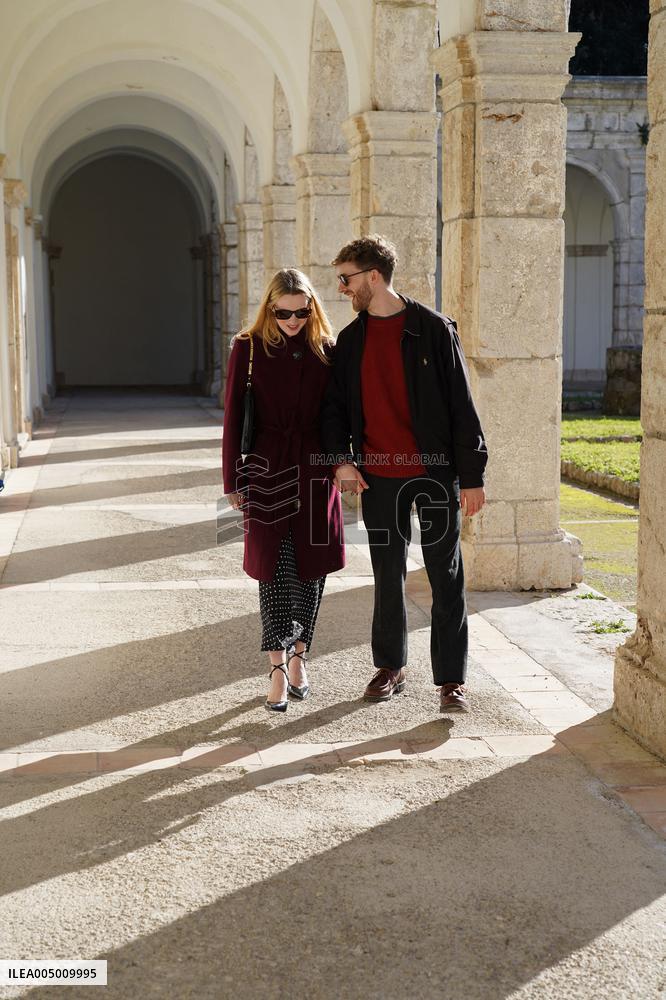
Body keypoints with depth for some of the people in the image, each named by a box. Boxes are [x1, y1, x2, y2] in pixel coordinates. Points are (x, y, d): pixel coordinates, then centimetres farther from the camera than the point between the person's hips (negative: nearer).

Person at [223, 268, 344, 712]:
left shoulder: (326, 350, 4)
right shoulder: (249, 347, -1)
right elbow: (233, 415, 0)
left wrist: (341, 465, 4)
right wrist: (234, 480, -1)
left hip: (315, 471, 2)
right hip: (268, 469, -2)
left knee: (311, 568, 6)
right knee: (275, 567, -4)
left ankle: (298, 656, 21)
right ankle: (278, 668, -2)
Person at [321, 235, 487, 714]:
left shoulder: (433, 328, -6)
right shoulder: (351, 340, 8)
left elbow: (461, 404, -6)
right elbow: (335, 405, 12)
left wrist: (472, 476, -9)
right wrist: (341, 458, -6)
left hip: (435, 473, -4)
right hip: (379, 477, 4)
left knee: (446, 578, 1)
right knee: (388, 576, 12)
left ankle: (452, 679, 8)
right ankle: (391, 667, 26)